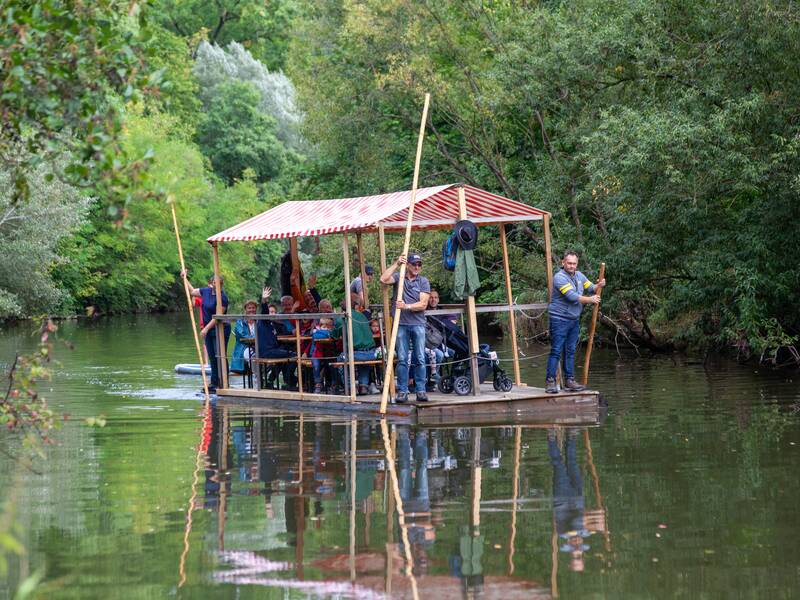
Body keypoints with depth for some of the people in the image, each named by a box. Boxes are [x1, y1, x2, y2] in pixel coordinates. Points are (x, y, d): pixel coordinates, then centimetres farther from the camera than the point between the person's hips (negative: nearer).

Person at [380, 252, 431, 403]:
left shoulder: (423, 282, 7)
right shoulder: (398, 277, 8)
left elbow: (423, 304, -3)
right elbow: (383, 279, -13)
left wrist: (406, 306, -16)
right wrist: (396, 264, -14)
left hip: (418, 324, 0)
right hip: (401, 324, 0)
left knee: (420, 359, -2)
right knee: (402, 359, -1)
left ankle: (420, 391, 2)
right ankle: (402, 391, 2)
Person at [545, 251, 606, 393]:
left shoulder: (579, 276, 12)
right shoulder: (559, 277, -15)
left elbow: (591, 288, 14)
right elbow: (572, 297, -21)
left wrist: (599, 286, -9)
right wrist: (591, 300, -13)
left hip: (574, 319, 8)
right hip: (560, 319, -8)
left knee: (570, 351, 10)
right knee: (556, 351, -9)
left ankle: (569, 380, 15)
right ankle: (550, 381, -8)